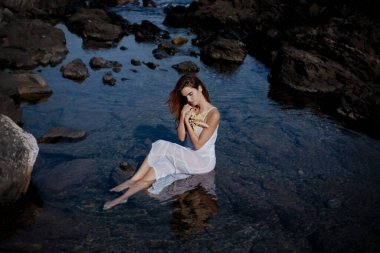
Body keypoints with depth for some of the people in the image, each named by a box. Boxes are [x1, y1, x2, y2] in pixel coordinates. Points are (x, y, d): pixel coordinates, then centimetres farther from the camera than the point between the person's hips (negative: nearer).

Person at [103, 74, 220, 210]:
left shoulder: (213, 114, -18)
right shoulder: (191, 110, 4)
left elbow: (198, 144, -18)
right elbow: (181, 137, -1)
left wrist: (187, 121, -15)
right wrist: (183, 116, -14)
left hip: (204, 161, -6)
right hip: (188, 157, 6)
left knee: (161, 146, -24)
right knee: (156, 170, -22)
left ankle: (131, 181, -18)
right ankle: (123, 197, -29)